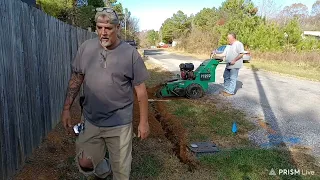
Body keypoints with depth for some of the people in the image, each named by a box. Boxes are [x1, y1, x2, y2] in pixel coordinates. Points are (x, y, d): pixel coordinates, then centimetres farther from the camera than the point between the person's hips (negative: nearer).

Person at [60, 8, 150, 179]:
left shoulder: (130, 53, -10)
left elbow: (140, 89, -6)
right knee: (85, 164, 11)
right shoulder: (85, 48, -2)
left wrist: (144, 121, -4)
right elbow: (76, 79, 7)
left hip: (120, 124, -2)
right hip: (90, 120, 3)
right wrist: (66, 108, 4)